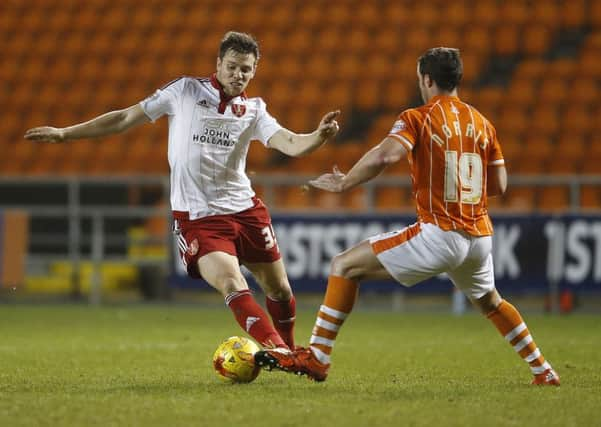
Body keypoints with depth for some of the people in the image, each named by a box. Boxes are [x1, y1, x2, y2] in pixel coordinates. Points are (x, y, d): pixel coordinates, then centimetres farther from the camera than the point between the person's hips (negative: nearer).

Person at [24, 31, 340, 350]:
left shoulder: (253, 110, 5)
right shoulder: (185, 91, 1)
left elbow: (288, 143, -11)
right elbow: (126, 118, 7)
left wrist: (318, 137, -34)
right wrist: (64, 133, 8)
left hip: (244, 210, 3)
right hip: (196, 217, -3)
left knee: (279, 291, 9)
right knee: (233, 287, -24)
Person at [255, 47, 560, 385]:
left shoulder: (418, 118, -4)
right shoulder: (482, 123, 12)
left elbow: (385, 155, -23)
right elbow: (499, 185, 13)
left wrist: (344, 183, -10)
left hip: (440, 234, -6)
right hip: (481, 236, 6)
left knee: (345, 265, 0)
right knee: (490, 302, 35)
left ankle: (317, 357, -6)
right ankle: (543, 371, 36)